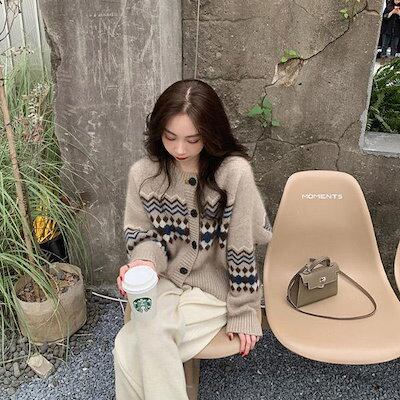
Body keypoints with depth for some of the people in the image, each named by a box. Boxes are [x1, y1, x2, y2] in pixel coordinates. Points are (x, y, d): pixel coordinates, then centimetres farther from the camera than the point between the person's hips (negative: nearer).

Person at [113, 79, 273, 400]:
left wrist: (243, 314, -8)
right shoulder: (143, 173, -8)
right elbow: (143, 233, 2)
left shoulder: (234, 172, -21)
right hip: (165, 282, 4)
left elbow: (242, 247, -15)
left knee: (130, 348, -21)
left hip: (213, 290, -3)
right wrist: (143, 262, -20)